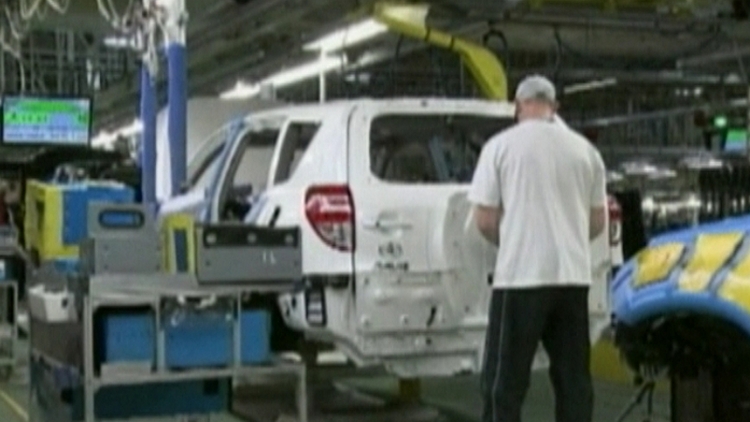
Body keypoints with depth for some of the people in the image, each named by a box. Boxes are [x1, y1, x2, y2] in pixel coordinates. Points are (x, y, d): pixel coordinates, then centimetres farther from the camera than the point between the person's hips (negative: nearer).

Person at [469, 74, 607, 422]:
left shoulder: (502, 145, -3)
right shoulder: (584, 149, 8)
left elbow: (484, 219, -4)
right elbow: (598, 221, 11)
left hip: (520, 275, -4)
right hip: (573, 275, 4)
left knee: (505, 380, 2)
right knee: (573, 376, 12)